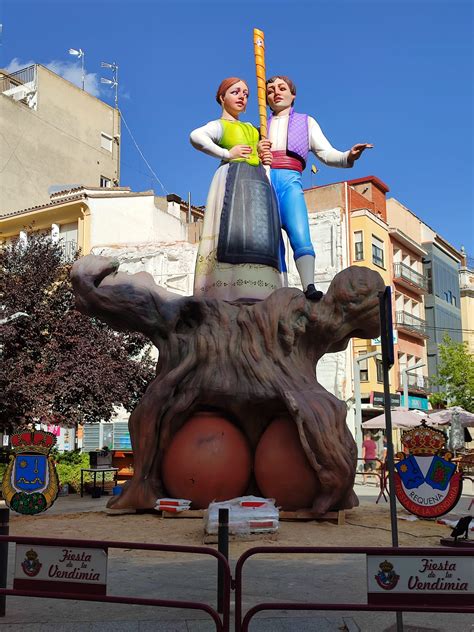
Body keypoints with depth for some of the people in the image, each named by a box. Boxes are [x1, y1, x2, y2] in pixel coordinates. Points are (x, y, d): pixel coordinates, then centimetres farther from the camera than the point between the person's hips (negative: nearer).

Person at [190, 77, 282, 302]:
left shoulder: (251, 129, 31)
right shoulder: (219, 125, 8)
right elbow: (196, 136, -12)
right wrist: (227, 154, -8)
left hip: (259, 182, 7)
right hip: (233, 178, -7)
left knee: (258, 237, -8)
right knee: (235, 233, -21)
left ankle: (254, 295, -17)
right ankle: (233, 293, -30)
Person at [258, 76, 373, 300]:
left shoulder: (306, 122, 23)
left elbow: (327, 154, 11)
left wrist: (349, 156, -9)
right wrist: (256, 155, 0)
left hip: (290, 182, -2)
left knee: (300, 236, -24)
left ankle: (309, 288, -37)